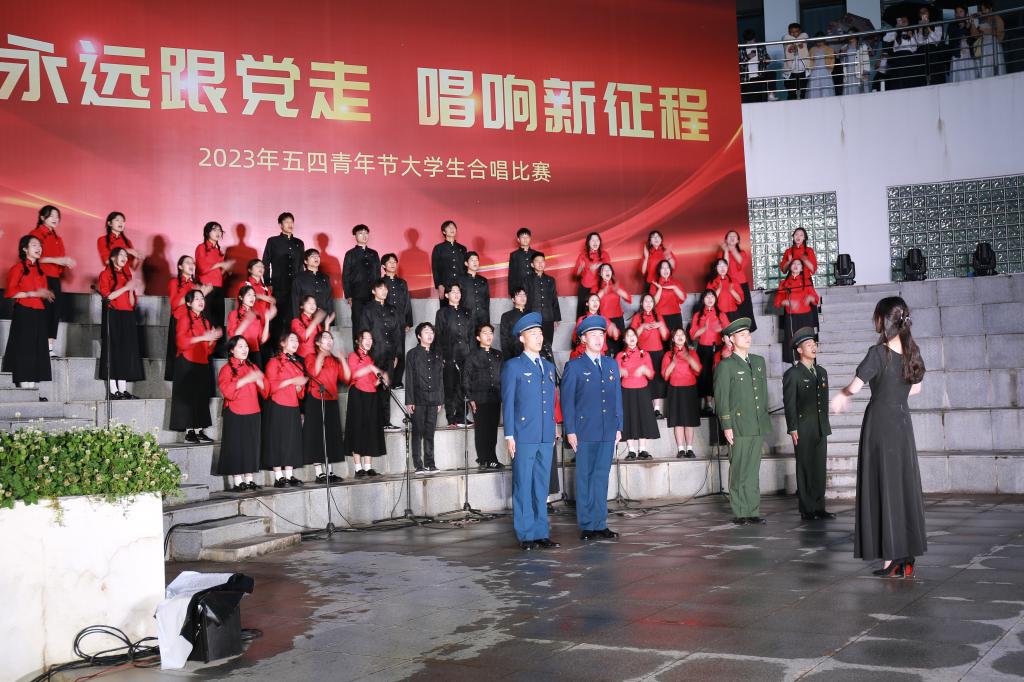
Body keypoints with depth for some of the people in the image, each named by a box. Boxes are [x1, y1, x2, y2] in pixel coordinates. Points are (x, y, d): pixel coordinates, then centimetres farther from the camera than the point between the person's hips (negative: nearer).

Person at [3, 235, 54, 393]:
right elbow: (10, 292, -12)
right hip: (23, 313, -7)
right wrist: (33, 294, -16)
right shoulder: (18, 268, -3)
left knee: (38, 352, 4)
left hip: (39, 314, 7)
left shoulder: (40, 270, 17)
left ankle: (32, 391, 7)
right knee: (24, 351, -7)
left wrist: (46, 295, 1)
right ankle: (24, 388, -5)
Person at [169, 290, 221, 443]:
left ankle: (199, 430, 8)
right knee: (187, 398, -5)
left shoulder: (205, 321, 17)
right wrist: (202, 337, -20)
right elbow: (181, 342, -17)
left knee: (201, 398, 5)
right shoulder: (184, 318, -4)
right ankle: (189, 432, -1)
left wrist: (212, 338, -1)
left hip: (202, 364, 7)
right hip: (187, 364, -7)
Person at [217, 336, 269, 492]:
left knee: (251, 447, 7)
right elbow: (226, 390, -18)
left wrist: (258, 381, -10)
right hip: (235, 415, -5)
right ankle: (237, 482, 2)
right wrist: (246, 379, -25)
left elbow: (265, 389, 11)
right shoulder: (227, 369, -3)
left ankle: (249, 480, 13)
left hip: (253, 414, 5)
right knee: (236, 447, -3)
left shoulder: (253, 367, 14)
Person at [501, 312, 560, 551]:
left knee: (542, 486, 8)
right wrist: (509, 436, -8)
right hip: (524, 437, -5)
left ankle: (541, 533, 14)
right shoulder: (512, 367, 0)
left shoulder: (549, 367, 16)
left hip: (546, 437, 5)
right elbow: (507, 403, -3)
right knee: (523, 487, -1)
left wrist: (553, 431, 13)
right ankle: (525, 535, 6)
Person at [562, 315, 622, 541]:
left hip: (608, 432, 4)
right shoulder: (574, 366, 1)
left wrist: (619, 427, 10)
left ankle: (600, 524, 13)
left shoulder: (612, 365, 15)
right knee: (585, 478, 1)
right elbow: (567, 400, -3)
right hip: (584, 432, -4)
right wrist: (570, 431, -9)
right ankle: (586, 526, 7)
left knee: (601, 477, 7)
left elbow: (617, 397, 16)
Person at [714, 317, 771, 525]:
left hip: (758, 426, 5)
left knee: (753, 471, 8)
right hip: (738, 426, -5)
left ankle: (753, 512, 12)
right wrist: (726, 426, -10)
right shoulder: (725, 366, -3)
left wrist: (765, 420, 17)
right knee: (739, 472, -3)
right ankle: (739, 513, 3)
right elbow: (721, 398, -5)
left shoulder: (759, 361, 15)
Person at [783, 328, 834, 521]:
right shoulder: (792, 374, -4)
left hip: (821, 429, 6)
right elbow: (789, 403, -7)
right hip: (803, 430, -6)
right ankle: (807, 509, 4)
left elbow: (825, 401, 18)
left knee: (819, 468, 8)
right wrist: (793, 428, -12)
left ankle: (819, 507, 14)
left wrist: (825, 425, 14)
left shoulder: (822, 372, 15)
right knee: (805, 469, -1)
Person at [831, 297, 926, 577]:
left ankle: (892, 556, 1)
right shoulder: (912, 351, 4)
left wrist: (843, 393, 4)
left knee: (883, 487, 1)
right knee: (905, 486, 10)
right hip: (903, 422, 6)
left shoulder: (879, 353, -15)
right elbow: (916, 388, 16)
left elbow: (854, 387, -18)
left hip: (880, 423, -6)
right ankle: (907, 556, 12)